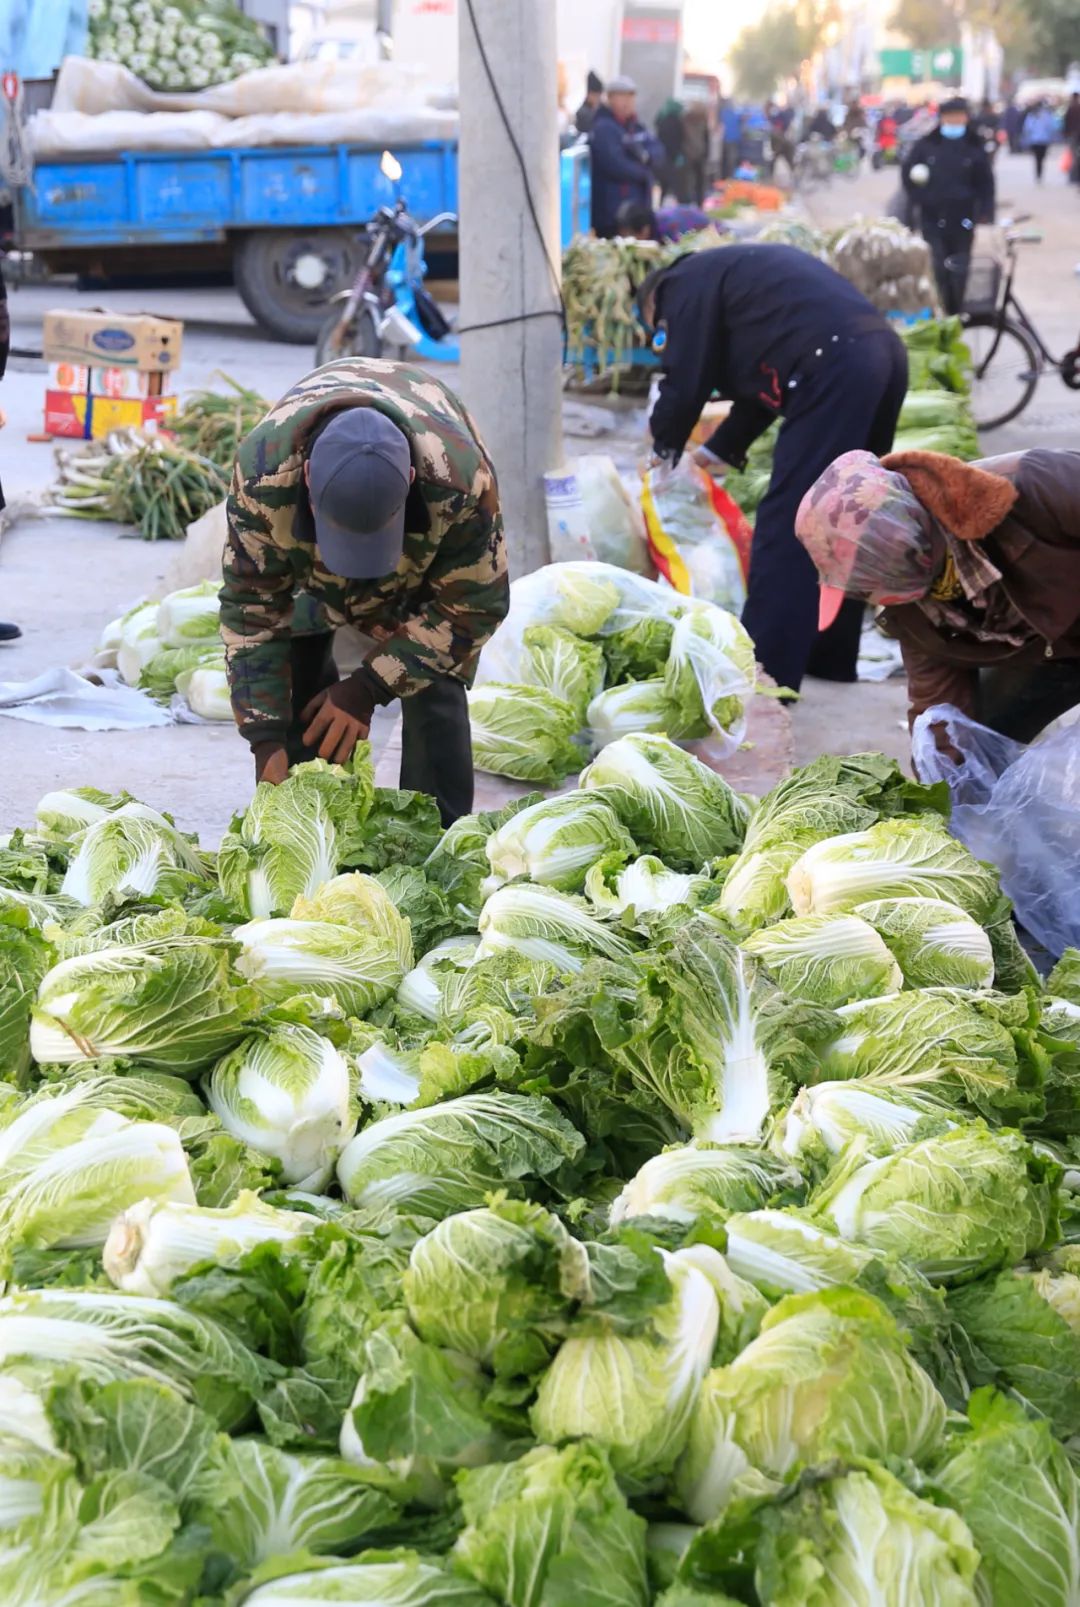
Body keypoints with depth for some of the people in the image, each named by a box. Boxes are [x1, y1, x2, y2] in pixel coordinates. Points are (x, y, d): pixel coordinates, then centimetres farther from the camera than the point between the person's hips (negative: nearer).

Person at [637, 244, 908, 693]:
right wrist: (721, 450, 38)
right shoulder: (733, 271, 34)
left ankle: (764, 676, -6)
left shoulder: (685, 283, 8)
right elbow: (764, 377, 35)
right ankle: (831, 656, 25)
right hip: (882, 355, 9)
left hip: (834, 369, -9)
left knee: (784, 526, -7)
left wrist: (664, 448, 21)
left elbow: (686, 381, 3)